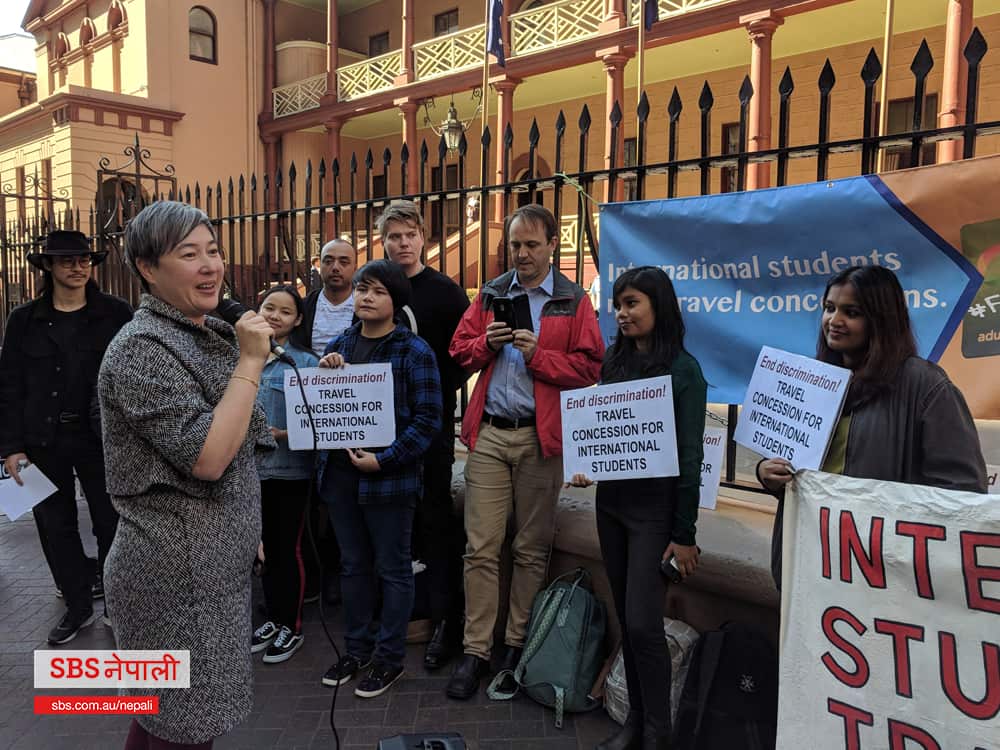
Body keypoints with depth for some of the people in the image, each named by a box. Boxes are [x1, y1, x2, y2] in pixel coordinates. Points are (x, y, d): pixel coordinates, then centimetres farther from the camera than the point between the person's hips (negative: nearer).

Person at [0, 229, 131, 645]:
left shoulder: (117, 314, -3)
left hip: (101, 437, -2)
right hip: (44, 440, 3)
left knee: (111, 521, 6)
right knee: (55, 524, 11)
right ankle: (78, 604, 27)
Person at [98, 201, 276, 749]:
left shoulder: (208, 335, 11)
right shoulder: (142, 349, -18)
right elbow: (206, 457, -27)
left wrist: (246, 534, 24)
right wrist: (250, 362, -23)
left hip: (214, 561, 9)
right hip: (179, 574, -9)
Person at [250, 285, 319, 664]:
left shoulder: (306, 362, -7)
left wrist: (286, 434, -22)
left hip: (290, 468, -4)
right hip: (252, 467, 4)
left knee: (287, 548, 6)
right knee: (267, 547, 17)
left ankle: (291, 626, 22)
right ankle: (272, 618, 32)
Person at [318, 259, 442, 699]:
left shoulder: (413, 351, -9)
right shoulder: (339, 345, 8)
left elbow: (428, 419, -12)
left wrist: (385, 460, -19)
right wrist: (325, 374, -5)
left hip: (390, 477, -5)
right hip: (341, 472, 6)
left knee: (392, 568, 8)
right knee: (353, 565, 17)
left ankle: (390, 657, 23)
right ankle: (357, 649, 33)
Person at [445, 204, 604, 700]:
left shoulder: (574, 302, 3)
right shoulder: (489, 295, 13)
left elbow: (588, 367, -4)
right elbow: (459, 352, 12)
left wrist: (537, 353, -15)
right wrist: (488, 344, -7)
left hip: (541, 437, -2)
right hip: (488, 435, 2)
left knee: (531, 549, 8)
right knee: (481, 547, 1)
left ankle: (518, 645, 22)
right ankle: (475, 650, 11)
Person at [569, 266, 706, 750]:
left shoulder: (683, 369, -9)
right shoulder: (613, 359, 7)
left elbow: (689, 456, -10)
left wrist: (684, 534, -11)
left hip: (654, 509, -6)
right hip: (611, 502, 6)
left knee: (643, 621, -5)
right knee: (624, 618, 12)